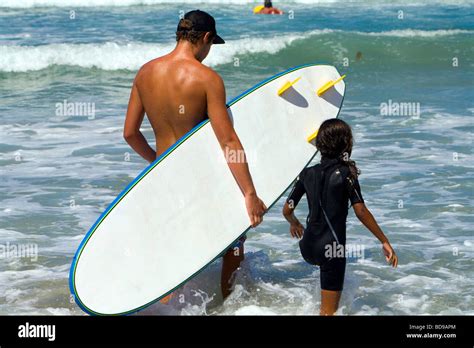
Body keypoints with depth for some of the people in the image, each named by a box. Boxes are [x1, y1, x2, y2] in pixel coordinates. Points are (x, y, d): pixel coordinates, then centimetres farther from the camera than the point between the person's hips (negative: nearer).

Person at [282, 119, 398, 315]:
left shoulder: (308, 173, 4)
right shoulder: (346, 173, -9)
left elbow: (287, 210, 8)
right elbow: (361, 212, -17)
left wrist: (295, 225, 30)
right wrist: (385, 242, -12)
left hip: (308, 248, 5)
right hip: (332, 247, -5)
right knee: (329, 311, 3)